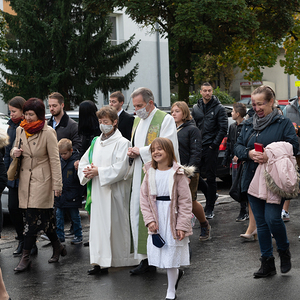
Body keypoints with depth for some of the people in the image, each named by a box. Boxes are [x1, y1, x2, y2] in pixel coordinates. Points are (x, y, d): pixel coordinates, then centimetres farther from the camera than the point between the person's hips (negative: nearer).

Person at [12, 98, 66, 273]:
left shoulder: (48, 132, -10)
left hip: (42, 180, -5)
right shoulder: (20, 130, 7)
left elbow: (55, 160, -8)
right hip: (25, 179, 6)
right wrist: (14, 152, -4)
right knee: (44, 216, 10)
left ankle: (26, 257, -4)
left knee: (33, 218, -9)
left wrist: (57, 184, -10)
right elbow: (16, 149, 22)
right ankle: (58, 247, 27)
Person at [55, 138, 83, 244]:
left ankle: (78, 236, 19)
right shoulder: (59, 161, 5)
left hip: (72, 197, -5)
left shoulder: (75, 161, -12)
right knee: (59, 216, 10)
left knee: (75, 217, 7)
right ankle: (59, 236, 19)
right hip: (60, 195, 6)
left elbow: (79, 178, -18)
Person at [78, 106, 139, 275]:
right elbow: (83, 162, 16)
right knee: (99, 224, 3)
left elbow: (120, 168, -14)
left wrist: (99, 171, -14)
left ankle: (123, 259, 9)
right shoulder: (96, 142, 15)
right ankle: (101, 262, 5)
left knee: (116, 225, -2)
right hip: (98, 192, 6)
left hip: (114, 192, -6)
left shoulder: (122, 143, -5)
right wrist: (86, 172, -6)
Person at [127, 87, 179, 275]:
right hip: (140, 177, 8)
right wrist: (132, 152, 3)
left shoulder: (165, 120, -6)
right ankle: (146, 259, 11)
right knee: (139, 216, 5)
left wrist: (140, 151, -10)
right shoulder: (137, 121, 19)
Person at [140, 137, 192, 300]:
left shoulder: (178, 174, -8)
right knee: (159, 254, 6)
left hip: (172, 219, -4)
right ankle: (177, 273, 37)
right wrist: (149, 220, -8)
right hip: (157, 221, 4)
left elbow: (185, 201, -10)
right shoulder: (149, 173, 4)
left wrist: (182, 225, -15)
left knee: (171, 255, 1)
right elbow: (144, 199, 4)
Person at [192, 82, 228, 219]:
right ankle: (211, 195, 27)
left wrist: (214, 144, -11)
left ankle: (209, 209, 8)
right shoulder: (196, 108, 12)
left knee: (210, 177, 0)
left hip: (210, 148, -5)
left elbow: (223, 128, -6)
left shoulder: (218, 108, -2)